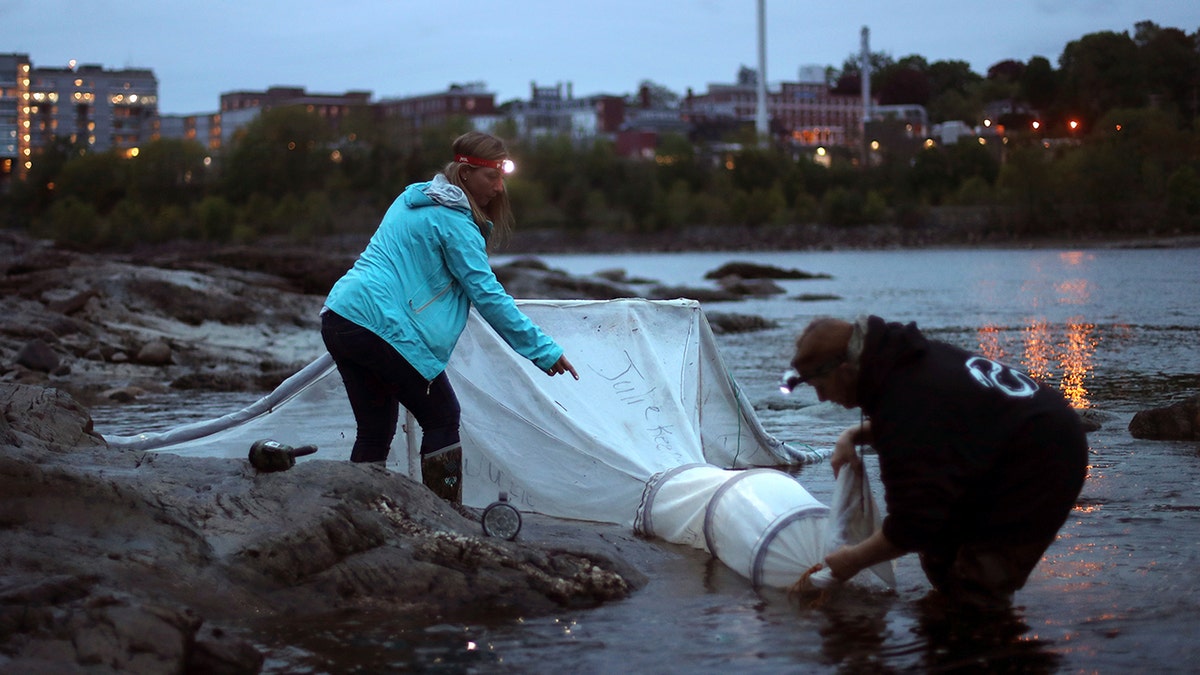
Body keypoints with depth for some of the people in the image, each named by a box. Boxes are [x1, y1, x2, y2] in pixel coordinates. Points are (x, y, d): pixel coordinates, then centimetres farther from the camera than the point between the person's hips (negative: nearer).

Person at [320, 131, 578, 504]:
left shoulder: (412, 200, 19)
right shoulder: (455, 222, -7)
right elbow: (487, 295, -10)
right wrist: (544, 350, -8)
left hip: (339, 319, 9)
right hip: (383, 327, -9)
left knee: (376, 430, 14)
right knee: (442, 418, 2)